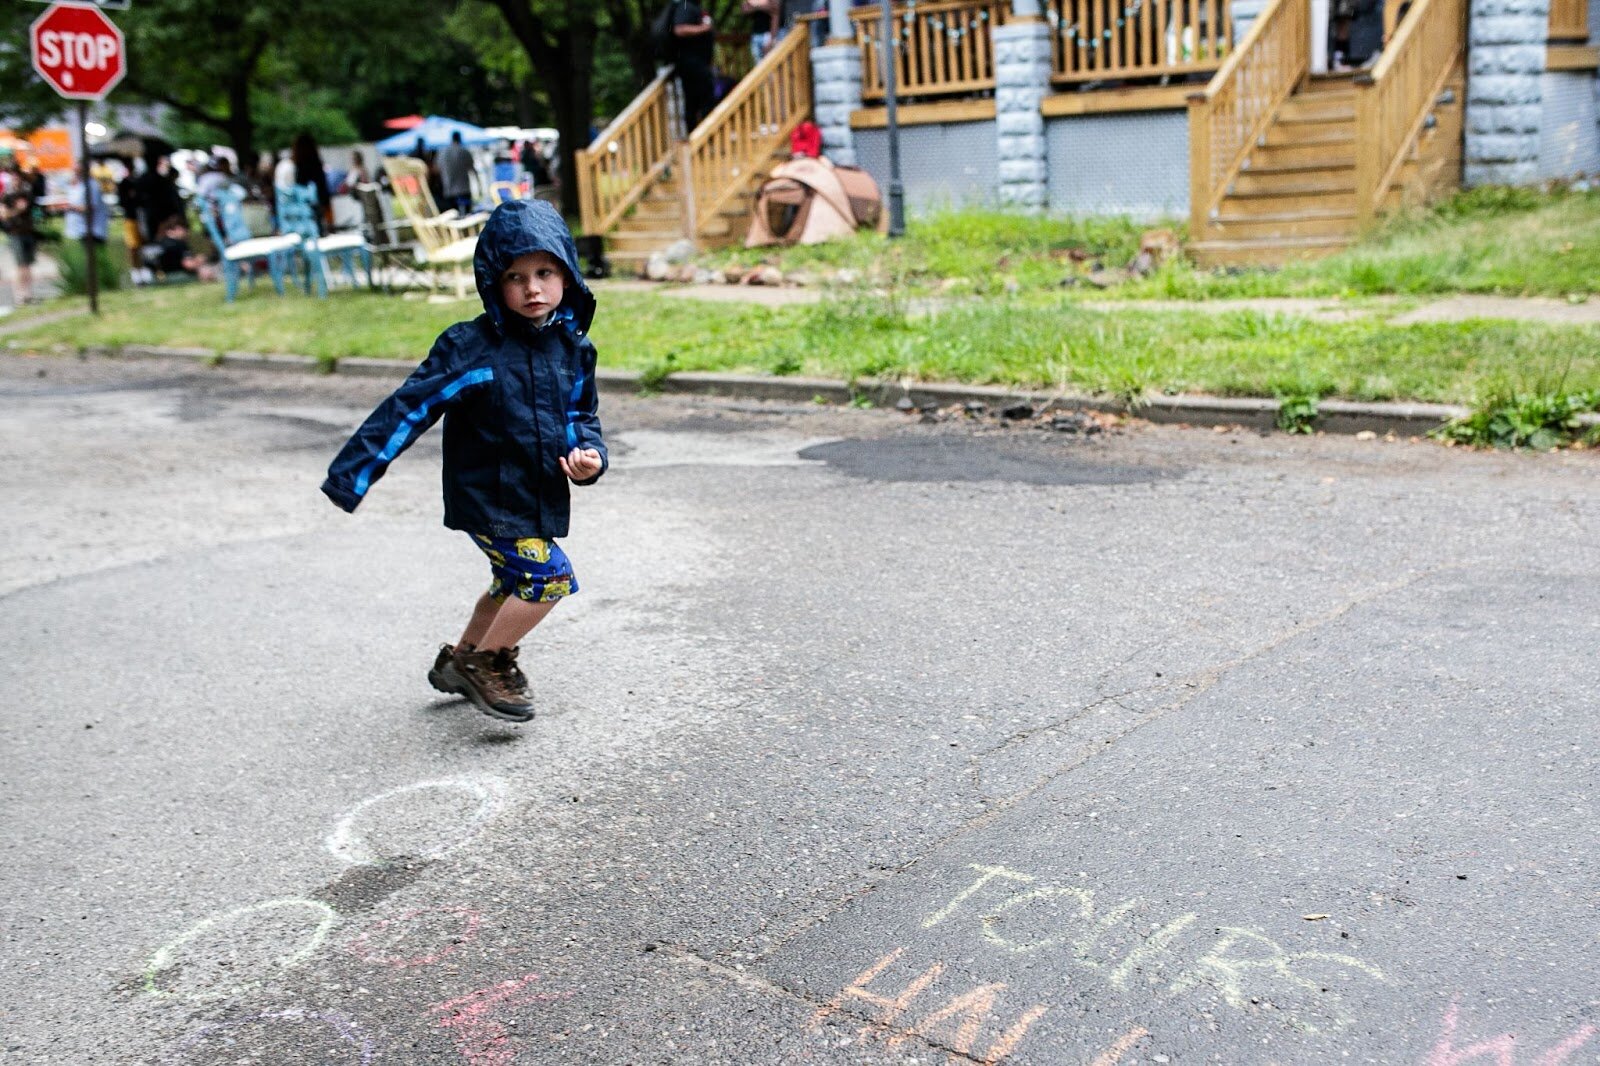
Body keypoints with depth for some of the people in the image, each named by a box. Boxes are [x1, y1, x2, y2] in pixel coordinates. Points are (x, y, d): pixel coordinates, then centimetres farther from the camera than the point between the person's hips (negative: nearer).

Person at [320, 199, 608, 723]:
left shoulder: (573, 348, -2)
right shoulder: (471, 347, -20)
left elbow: (581, 414, 11)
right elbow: (410, 408, -19)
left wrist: (589, 455, -11)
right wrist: (352, 473, -21)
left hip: (536, 498, 7)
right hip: (487, 497, -7)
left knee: (512, 583, 24)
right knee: (549, 576, -15)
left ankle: (457, 660, 47)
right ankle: (486, 662, 6)